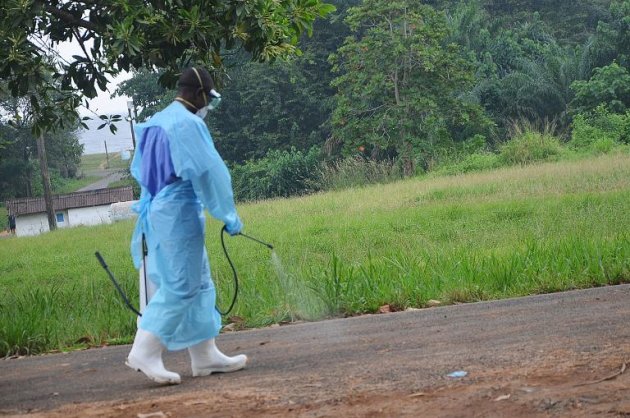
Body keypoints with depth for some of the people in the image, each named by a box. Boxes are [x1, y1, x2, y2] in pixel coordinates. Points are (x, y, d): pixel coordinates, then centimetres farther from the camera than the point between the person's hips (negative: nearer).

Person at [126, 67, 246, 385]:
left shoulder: (155, 123, 16)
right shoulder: (188, 124, -14)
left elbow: (140, 171, 21)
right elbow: (209, 172, -15)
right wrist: (229, 215, -7)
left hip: (155, 212, 10)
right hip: (179, 213, -10)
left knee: (198, 283, 13)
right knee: (180, 286, -6)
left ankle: (205, 355, 17)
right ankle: (145, 352, -7)